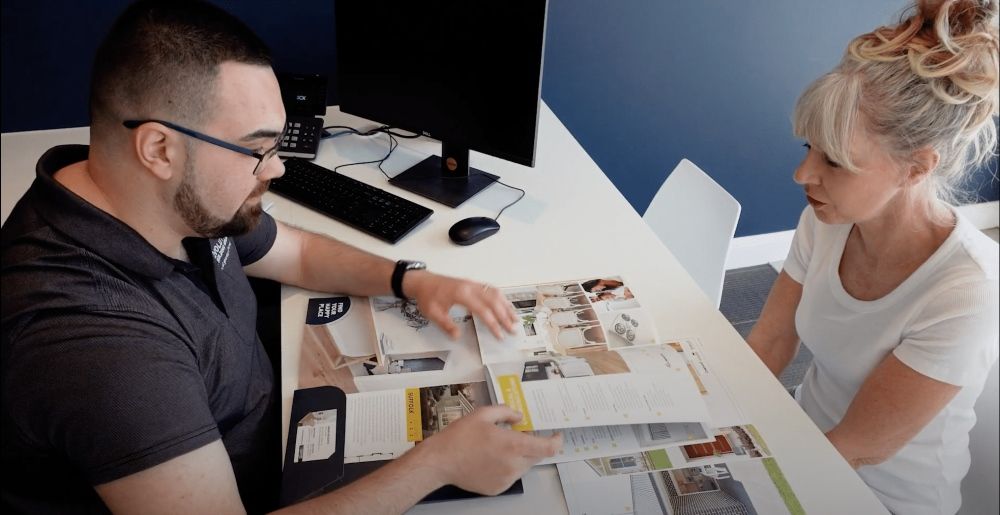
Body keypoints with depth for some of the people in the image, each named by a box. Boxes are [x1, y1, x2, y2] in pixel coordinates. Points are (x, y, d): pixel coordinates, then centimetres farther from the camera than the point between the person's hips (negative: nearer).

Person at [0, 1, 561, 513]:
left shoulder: (186, 201, -12)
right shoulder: (95, 339, -36)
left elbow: (300, 252, 6)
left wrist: (412, 279, -8)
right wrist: (439, 462, -32)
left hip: (266, 427, 6)